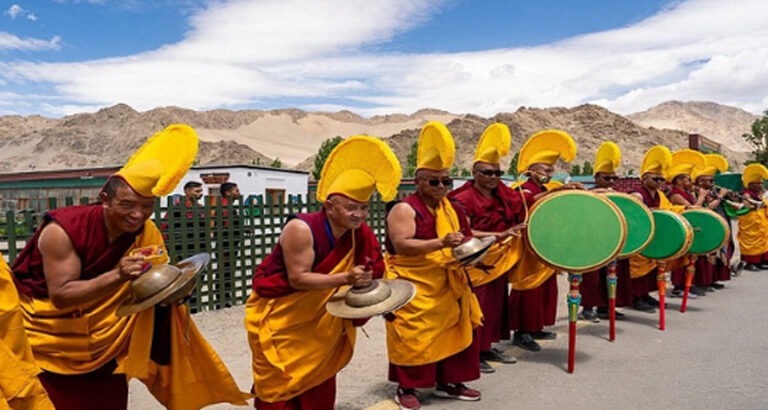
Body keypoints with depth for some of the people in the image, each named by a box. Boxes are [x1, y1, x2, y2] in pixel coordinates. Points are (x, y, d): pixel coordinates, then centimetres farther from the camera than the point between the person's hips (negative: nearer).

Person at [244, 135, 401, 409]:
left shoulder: (360, 235, -10)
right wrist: (345, 278, -39)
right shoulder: (301, 230, -30)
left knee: (319, 381, 16)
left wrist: (364, 281, -20)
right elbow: (298, 279, -32)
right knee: (282, 382, 5)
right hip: (278, 315, -6)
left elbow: (366, 275, 2)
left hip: (319, 317, 6)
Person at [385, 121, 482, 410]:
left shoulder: (450, 208, 12)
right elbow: (401, 246, -24)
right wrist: (441, 243, -31)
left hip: (447, 286, 7)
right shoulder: (404, 209, -12)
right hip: (414, 286, -7)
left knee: (451, 332, 12)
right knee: (414, 336, -3)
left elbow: (463, 237, 23)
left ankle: (448, 382, 27)